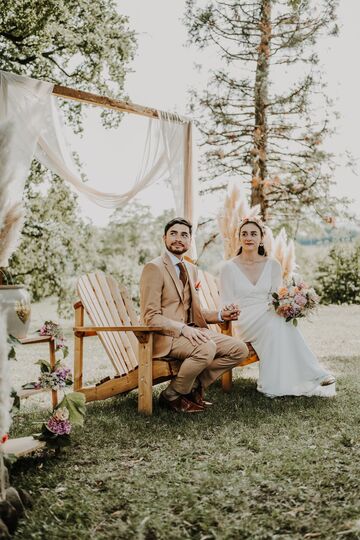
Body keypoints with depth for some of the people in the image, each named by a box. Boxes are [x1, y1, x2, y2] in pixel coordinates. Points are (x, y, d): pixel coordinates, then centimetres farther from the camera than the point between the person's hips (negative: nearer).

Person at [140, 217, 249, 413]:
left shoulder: (191, 269, 18)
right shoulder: (154, 268, -8)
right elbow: (151, 317, -14)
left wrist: (220, 315, 6)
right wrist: (183, 329, -26)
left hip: (192, 331, 8)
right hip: (165, 337, -8)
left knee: (239, 349, -7)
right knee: (207, 348, -34)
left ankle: (194, 386, 3)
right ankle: (171, 395, -11)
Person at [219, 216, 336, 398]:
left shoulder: (272, 265, 9)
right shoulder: (229, 268, 0)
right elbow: (227, 306, -1)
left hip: (269, 318, 3)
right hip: (244, 322, -3)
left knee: (282, 322, -33)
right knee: (273, 325, -33)